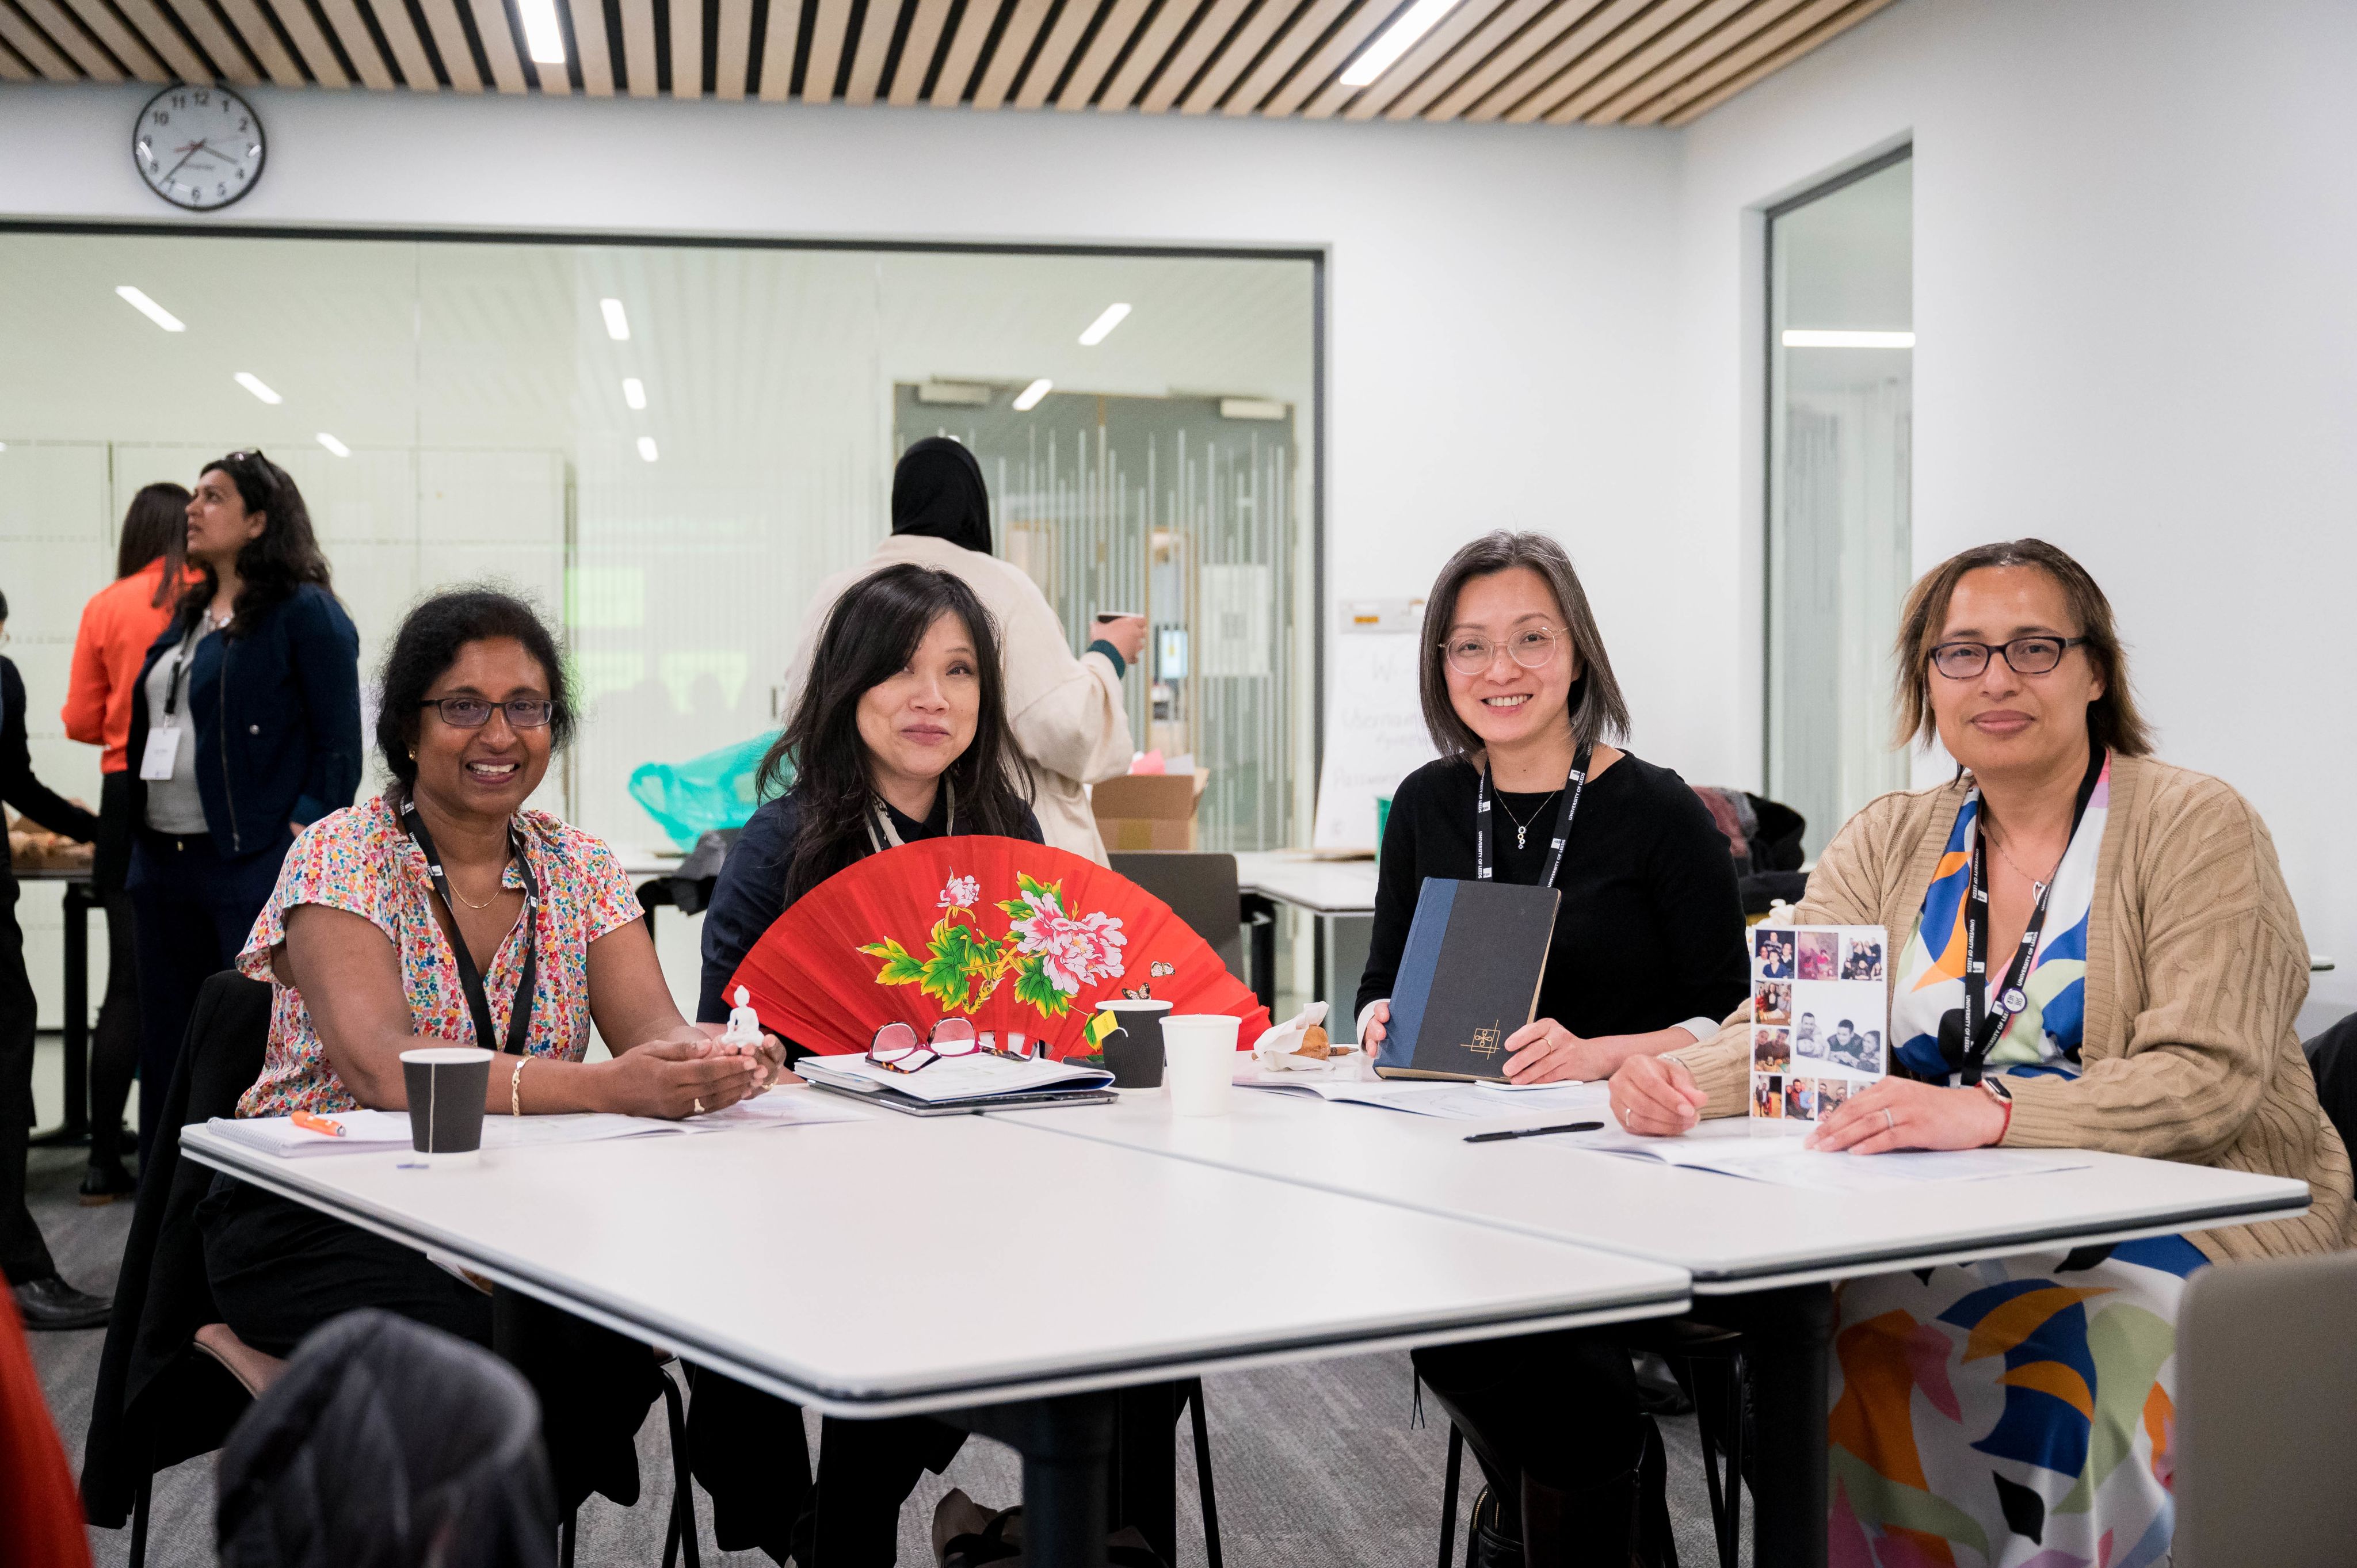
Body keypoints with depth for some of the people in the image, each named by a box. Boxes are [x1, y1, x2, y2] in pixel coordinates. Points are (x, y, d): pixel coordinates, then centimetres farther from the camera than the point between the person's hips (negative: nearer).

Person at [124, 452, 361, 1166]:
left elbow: (339, 744, -10)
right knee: (165, 1053, 13)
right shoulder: (187, 616, 18)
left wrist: (305, 833, -17)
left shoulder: (306, 612, -6)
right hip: (164, 861, 8)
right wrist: (141, 836, 14)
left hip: (255, 866, -8)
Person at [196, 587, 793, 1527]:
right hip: (318, 1216, -4)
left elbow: (652, 1027, -8)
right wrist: (610, 1088, -38)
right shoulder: (343, 858, -9)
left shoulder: (579, 868, 6)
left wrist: (710, 1060, -34)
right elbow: (381, 1067, -25)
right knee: (491, 1343, -32)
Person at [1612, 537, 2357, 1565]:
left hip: (2199, 1223, -3)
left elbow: (2206, 1080, -14)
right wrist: (1680, 1081, -20)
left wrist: (1989, 1112, -30)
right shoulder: (1888, 844, 12)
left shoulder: (2195, 826, -3)